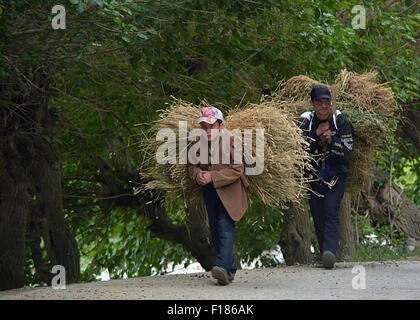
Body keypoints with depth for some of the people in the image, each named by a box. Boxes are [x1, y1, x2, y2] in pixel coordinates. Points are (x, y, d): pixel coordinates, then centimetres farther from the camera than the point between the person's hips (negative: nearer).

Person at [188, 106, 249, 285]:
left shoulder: (229, 140, -12)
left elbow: (237, 169, -15)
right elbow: (192, 165, 15)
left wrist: (212, 176, -22)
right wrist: (197, 174, -9)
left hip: (229, 191, -6)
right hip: (209, 191, 6)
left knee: (225, 226, -20)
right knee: (215, 230, 9)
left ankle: (223, 267, -32)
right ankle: (230, 270, 20)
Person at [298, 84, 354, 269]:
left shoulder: (340, 121, -2)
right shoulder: (306, 121, 1)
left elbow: (348, 150, -6)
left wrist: (331, 140, -22)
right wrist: (316, 135, -18)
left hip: (336, 176, -2)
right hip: (314, 176, 2)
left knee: (331, 214, -17)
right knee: (318, 218, 3)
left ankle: (330, 252, -31)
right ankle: (325, 257, 10)